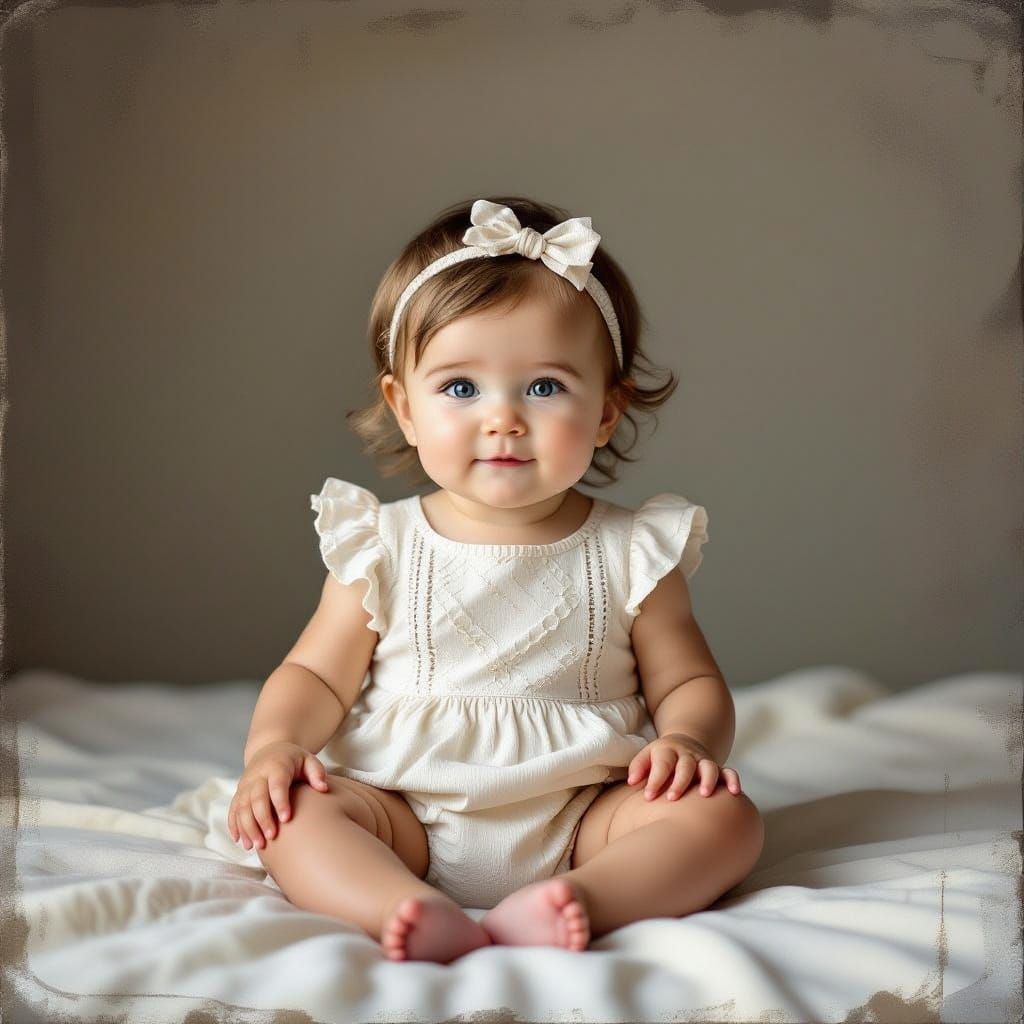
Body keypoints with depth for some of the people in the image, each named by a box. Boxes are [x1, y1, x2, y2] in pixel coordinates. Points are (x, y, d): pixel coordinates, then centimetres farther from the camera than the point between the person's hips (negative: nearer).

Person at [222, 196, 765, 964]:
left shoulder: (632, 555, 4)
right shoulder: (382, 551, 4)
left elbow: (691, 684, 7)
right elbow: (316, 675, 6)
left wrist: (687, 740, -16)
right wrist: (273, 744, -15)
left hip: (578, 819, 0)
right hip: (408, 820, 0)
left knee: (724, 814, -22)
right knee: (292, 811, -24)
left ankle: (580, 901, -44)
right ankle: (425, 918, -46)